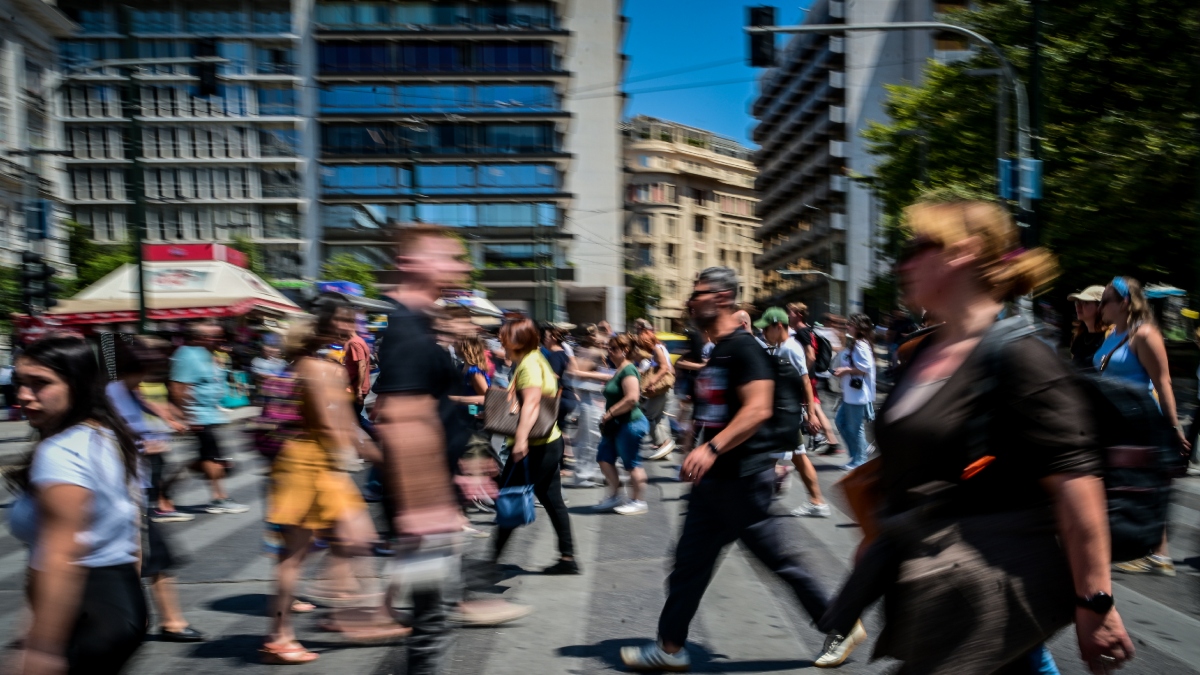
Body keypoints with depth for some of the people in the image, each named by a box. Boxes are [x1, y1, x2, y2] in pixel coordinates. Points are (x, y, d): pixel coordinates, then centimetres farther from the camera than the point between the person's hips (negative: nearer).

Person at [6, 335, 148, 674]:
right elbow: (131, 523, 16)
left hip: (86, 612, -9)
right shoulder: (109, 437, 9)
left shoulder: (59, 453, -18)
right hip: (124, 593, 9)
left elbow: (60, 557, -25)